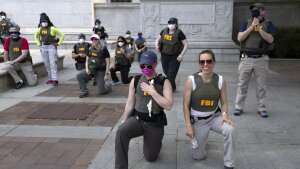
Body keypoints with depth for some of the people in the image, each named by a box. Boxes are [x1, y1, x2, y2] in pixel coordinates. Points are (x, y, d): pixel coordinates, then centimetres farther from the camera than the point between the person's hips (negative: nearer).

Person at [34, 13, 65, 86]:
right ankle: (50, 78, 17)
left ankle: (55, 79, -11)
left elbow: (62, 35, -5)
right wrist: (39, 43, 17)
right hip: (43, 47, 6)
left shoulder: (52, 28, -9)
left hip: (51, 47, -6)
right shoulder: (40, 29, 8)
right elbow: (35, 36, 28)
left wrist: (58, 43, -7)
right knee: (46, 63, 8)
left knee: (53, 63, -10)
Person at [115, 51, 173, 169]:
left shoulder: (164, 82, -9)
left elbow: (168, 106, -18)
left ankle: (155, 141, 45)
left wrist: (152, 92, -23)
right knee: (121, 131, -33)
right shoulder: (135, 81, -3)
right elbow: (130, 104, 6)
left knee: (150, 157, 11)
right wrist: (124, 122, 12)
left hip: (155, 124, -1)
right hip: (137, 119, 1)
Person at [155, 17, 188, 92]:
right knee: (166, 73, 16)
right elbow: (157, 40, 14)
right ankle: (173, 87, 39)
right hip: (164, 56, 5)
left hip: (175, 57, -5)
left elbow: (186, 44, -9)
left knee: (171, 74, -6)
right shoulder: (164, 31, 2)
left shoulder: (179, 33, -11)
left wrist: (181, 55, -18)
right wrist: (157, 45, -8)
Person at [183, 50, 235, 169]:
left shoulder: (220, 80, -10)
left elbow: (224, 102, -1)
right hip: (197, 120, -1)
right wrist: (188, 126, -15)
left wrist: (224, 114, -22)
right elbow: (186, 105, -12)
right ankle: (201, 138, 42)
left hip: (215, 117, 1)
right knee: (198, 156, 7)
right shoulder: (191, 80, -18)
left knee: (229, 130, -32)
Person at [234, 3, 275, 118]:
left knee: (261, 86, 5)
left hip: (261, 59, 0)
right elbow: (239, 38, -4)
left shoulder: (268, 24, 7)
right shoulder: (246, 23, 10)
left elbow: (270, 39, -8)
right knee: (242, 85, 4)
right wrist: (252, 26, -10)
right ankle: (239, 107, 11)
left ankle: (261, 108, 16)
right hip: (246, 59, 1)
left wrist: (259, 27, -12)